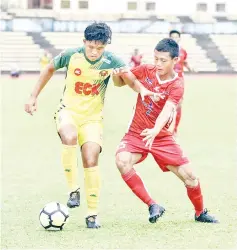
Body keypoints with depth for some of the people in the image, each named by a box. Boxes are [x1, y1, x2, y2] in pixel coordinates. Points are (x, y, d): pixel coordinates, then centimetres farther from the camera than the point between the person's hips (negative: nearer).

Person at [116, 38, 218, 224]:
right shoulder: (146, 71, -6)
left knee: (189, 176, -4)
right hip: (136, 134, 1)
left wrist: (155, 131, -51)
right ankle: (153, 206, -20)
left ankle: (200, 213, 27)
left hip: (161, 137, -1)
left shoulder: (177, 85, -15)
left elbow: (167, 110, -33)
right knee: (122, 160, -30)